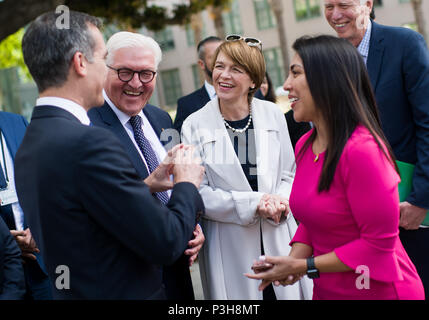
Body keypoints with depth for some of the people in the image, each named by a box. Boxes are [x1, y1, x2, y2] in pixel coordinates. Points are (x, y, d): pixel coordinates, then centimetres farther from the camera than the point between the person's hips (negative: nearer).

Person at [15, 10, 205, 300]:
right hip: (127, 292, -8)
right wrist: (187, 184, -5)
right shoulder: (89, 143, -24)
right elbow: (166, 244, -21)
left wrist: (145, 187, 5)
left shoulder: (29, 145, 2)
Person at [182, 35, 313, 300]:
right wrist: (253, 203, -16)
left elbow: (289, 174, 8)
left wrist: (279, 203, -12)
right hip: (229, 250, -2)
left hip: (279, 241, 2)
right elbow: (199, 194, -7)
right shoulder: (194, 126, -5)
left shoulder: (273, 114, 3)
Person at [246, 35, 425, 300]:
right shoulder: (304, 146, 1)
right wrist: (293, 261, -7)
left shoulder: (362, 149, -24)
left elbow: (379, 242, -22)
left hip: (378, 291, -7)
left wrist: (306, 266, -18)